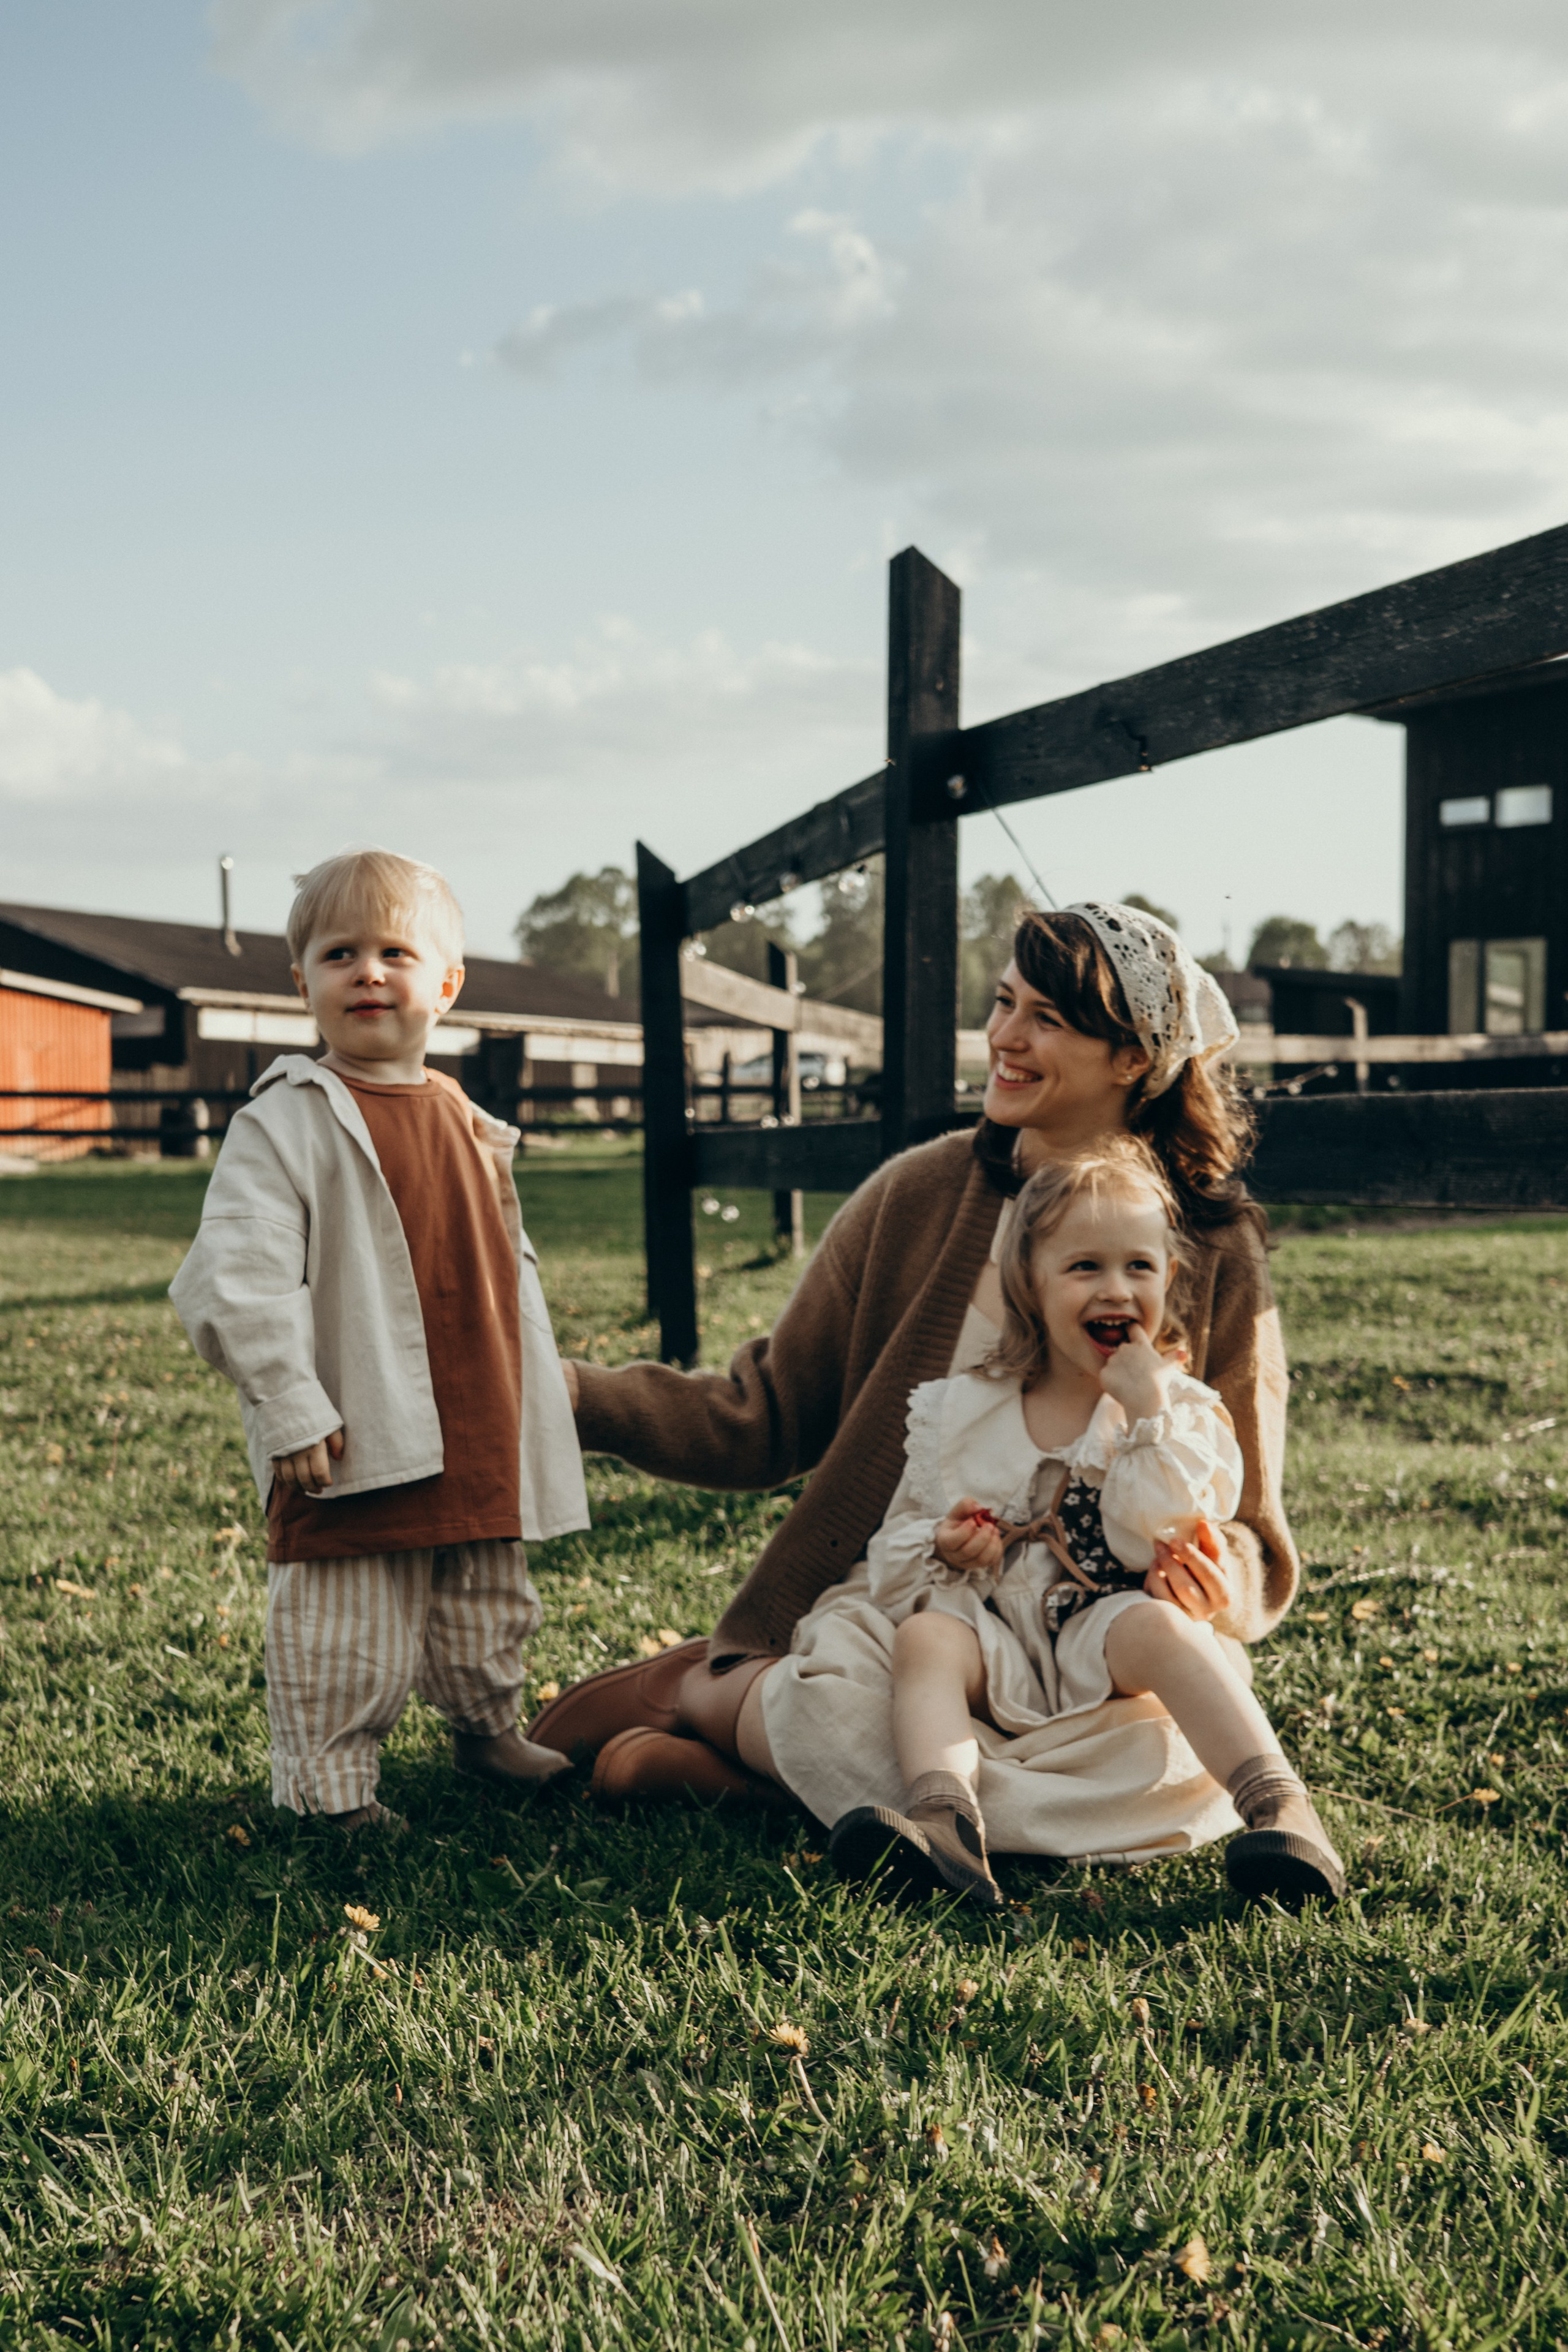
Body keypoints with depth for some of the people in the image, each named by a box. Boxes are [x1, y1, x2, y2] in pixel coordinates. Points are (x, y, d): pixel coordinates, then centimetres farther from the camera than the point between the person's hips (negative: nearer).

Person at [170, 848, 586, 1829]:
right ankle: (330, 1787, 17)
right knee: (348, 1635, 0)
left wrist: (543, 1393, 20)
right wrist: (289, 1408, -20)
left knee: (489, 1612, 21)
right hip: (357, 1444, -6)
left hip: (479, 1439, 6)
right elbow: (237, 1276, -17)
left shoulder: (468, 1124, 9)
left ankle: (488, 1730, 43)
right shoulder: (288, 1122, -12)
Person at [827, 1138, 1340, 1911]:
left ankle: (1283, 1812, -41)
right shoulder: (959, 1412, 9)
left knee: (1156, 1625, -34)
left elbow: (1160, 1536, -12)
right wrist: (940, 1549, -12)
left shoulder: (1183, 1413, 4)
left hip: (1110, 1649, -2)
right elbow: (894, 1552, 12)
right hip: (1001, 1655, 2)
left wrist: (1147, 1414, -17)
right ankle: (944, 1820, -47)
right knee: (925, 1635, -26)